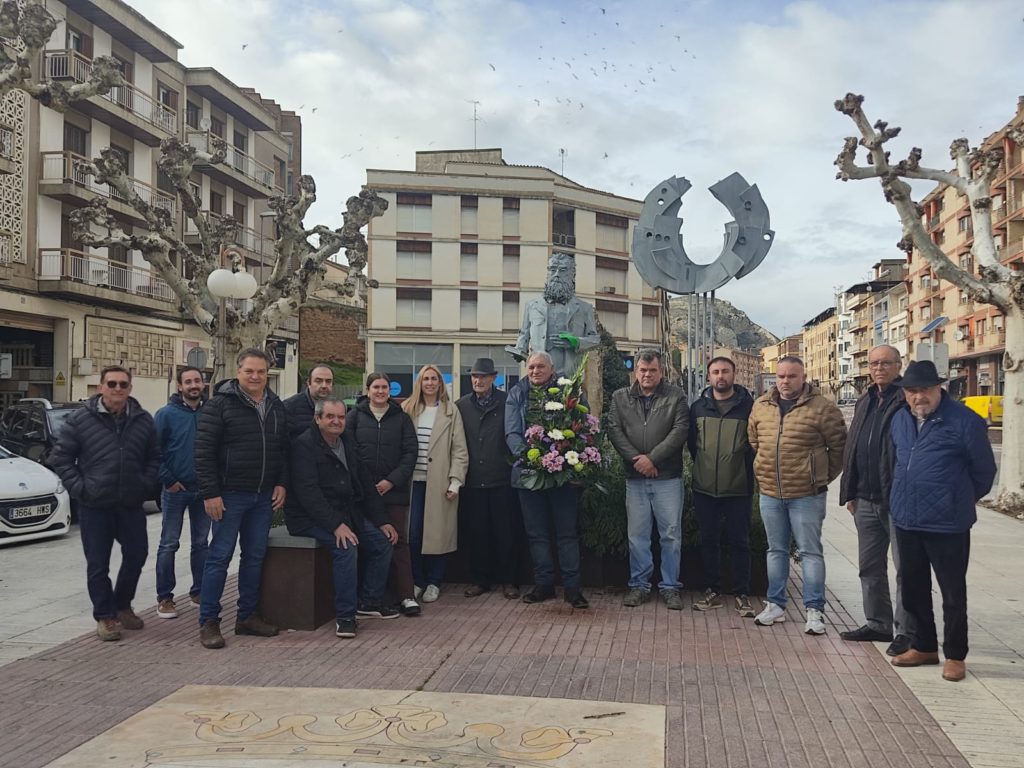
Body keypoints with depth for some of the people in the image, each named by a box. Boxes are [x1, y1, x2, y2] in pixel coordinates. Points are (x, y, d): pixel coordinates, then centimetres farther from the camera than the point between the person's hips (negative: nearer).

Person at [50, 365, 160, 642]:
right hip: (94, 506, -3)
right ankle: (105, 616, 17)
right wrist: (79, 488, -8)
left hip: (131, 505, 3)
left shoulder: (143, 420, 4)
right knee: (98, 564, 3)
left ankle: (122, 605, 32)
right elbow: (61, 458, 0)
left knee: (136, 555, 10)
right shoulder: (80, 419, -5)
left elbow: (154, 458, 14)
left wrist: (146, 484, 2)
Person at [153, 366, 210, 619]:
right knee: (169, 544, 1)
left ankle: (199, 591, 23)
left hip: (204, 489, 3)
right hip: (175, 490, -3)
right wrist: (168, 480, -11)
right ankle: (164, 598, 7)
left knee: (201, 543, 12)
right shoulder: (166, 414, -5)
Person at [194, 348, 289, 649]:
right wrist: (210, 493, -15)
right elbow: (204, 451, -11)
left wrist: (281, 483, 6)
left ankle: (247, 616, 22)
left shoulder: (276, 406, 11)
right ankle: (208, 622, 7)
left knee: (255, 557, 11)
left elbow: (283, 449, 17)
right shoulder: (220, 404, -8)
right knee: (220, 557, -1)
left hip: (264, 497, 6)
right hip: (230, 495, -6)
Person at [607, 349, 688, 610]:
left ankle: (670, 586, 15)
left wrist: (652, 458, -14)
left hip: (668, 477, -2)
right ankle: (639, 585, 18)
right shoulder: (620, 397, 9)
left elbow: (680, 430, -8)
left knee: (671, 534, 3)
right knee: (637, 534, 7)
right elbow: (614, 430, 1)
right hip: (635, 477, 2)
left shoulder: (676, 396, 2)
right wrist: (635, 458, -11)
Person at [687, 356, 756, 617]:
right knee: (709, 541, 9)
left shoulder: (748, 405, -3)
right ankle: (712, 591, 20)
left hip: (738, 488, -3)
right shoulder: (698, 407, 7)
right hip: (704, 488, 3)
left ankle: (741, 594, 14)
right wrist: (703, 466, 11)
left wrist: (747, 471, 1)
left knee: (740, 541, 4)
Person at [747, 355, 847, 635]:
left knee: (810, 552, 2)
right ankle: (775, 604, 24)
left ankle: (814, 610, 8)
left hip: (806, 495, -5)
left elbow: (839, 446, -3)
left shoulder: (821, 408, -9)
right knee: (776, 550, 14)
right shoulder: (761, 406, 6)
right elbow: (752, 441, 18)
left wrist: (822, 477, 2)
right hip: (770, 493, 5)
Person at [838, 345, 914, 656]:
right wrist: (850, 493, 15)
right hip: (866, 500, 8)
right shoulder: (865, 402, 16)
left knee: (905, 568, 1)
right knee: (870, 566, 15)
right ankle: (877, 624, 26)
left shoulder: (909, 401, -9)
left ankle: (907, 631, 9)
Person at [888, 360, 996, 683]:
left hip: (947, 524, -6)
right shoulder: (900, 420, 8)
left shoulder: (964, 421, -11)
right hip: (906, 521, 6)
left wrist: (963, 500, 10)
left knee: (953, 593, 5)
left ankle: (955, 655, 18)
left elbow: (984, 470, -2)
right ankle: (924, 647, 30)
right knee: (914, 590, 15)